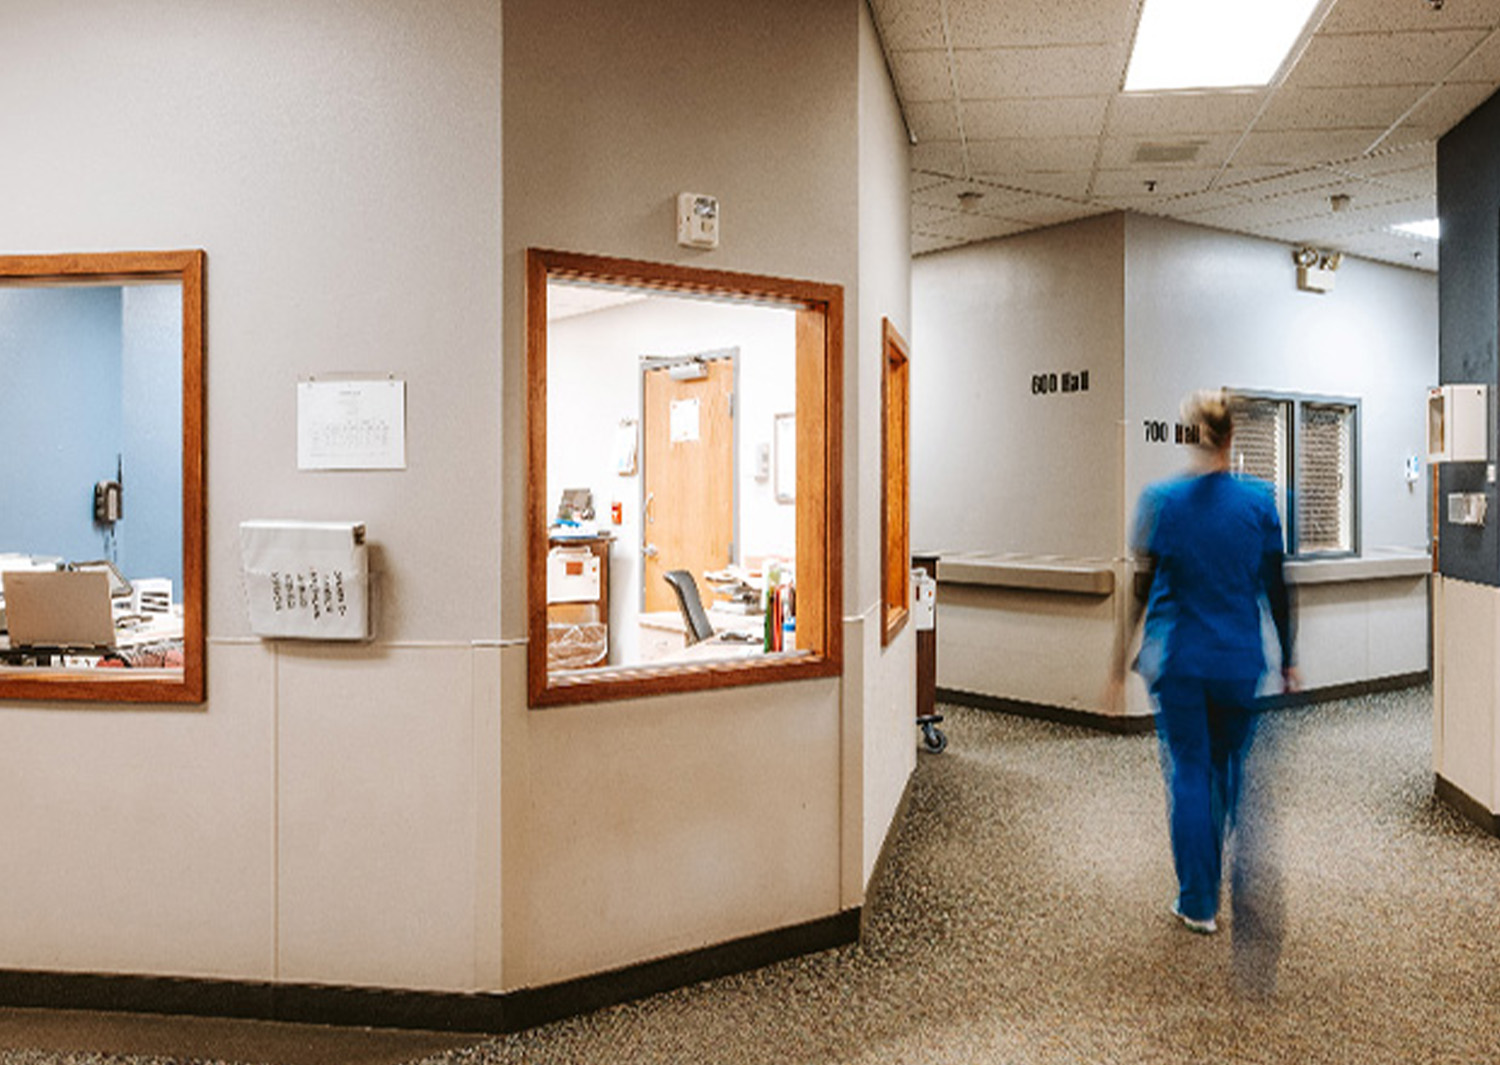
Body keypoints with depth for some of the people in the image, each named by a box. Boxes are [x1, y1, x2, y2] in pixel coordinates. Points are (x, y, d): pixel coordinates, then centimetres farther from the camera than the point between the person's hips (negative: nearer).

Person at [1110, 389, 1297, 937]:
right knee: (1230, 771, 19)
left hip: (1179, 659, -2)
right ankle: (1222, 886, 37)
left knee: (1187, 774, 7)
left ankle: (1197, 903, 13)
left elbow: (1140, 586, -7)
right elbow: (1277, 588, -1)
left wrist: (1120, 660, 1)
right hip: (1240, 659, 2)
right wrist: (1288, 660, 9)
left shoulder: (1160, 500, -9)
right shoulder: (1259, 500, -5)